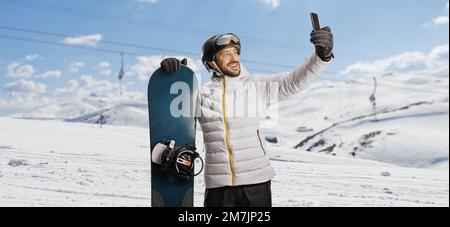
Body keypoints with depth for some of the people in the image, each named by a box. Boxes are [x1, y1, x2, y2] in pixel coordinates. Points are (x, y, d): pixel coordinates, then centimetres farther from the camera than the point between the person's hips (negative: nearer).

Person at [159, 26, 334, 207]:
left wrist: (321, 55, -22)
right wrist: (170, 71, -11)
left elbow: (295, 81, -7)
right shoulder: (202, 94, 1)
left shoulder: (255, 86, 0)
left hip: (256, 181, 0)